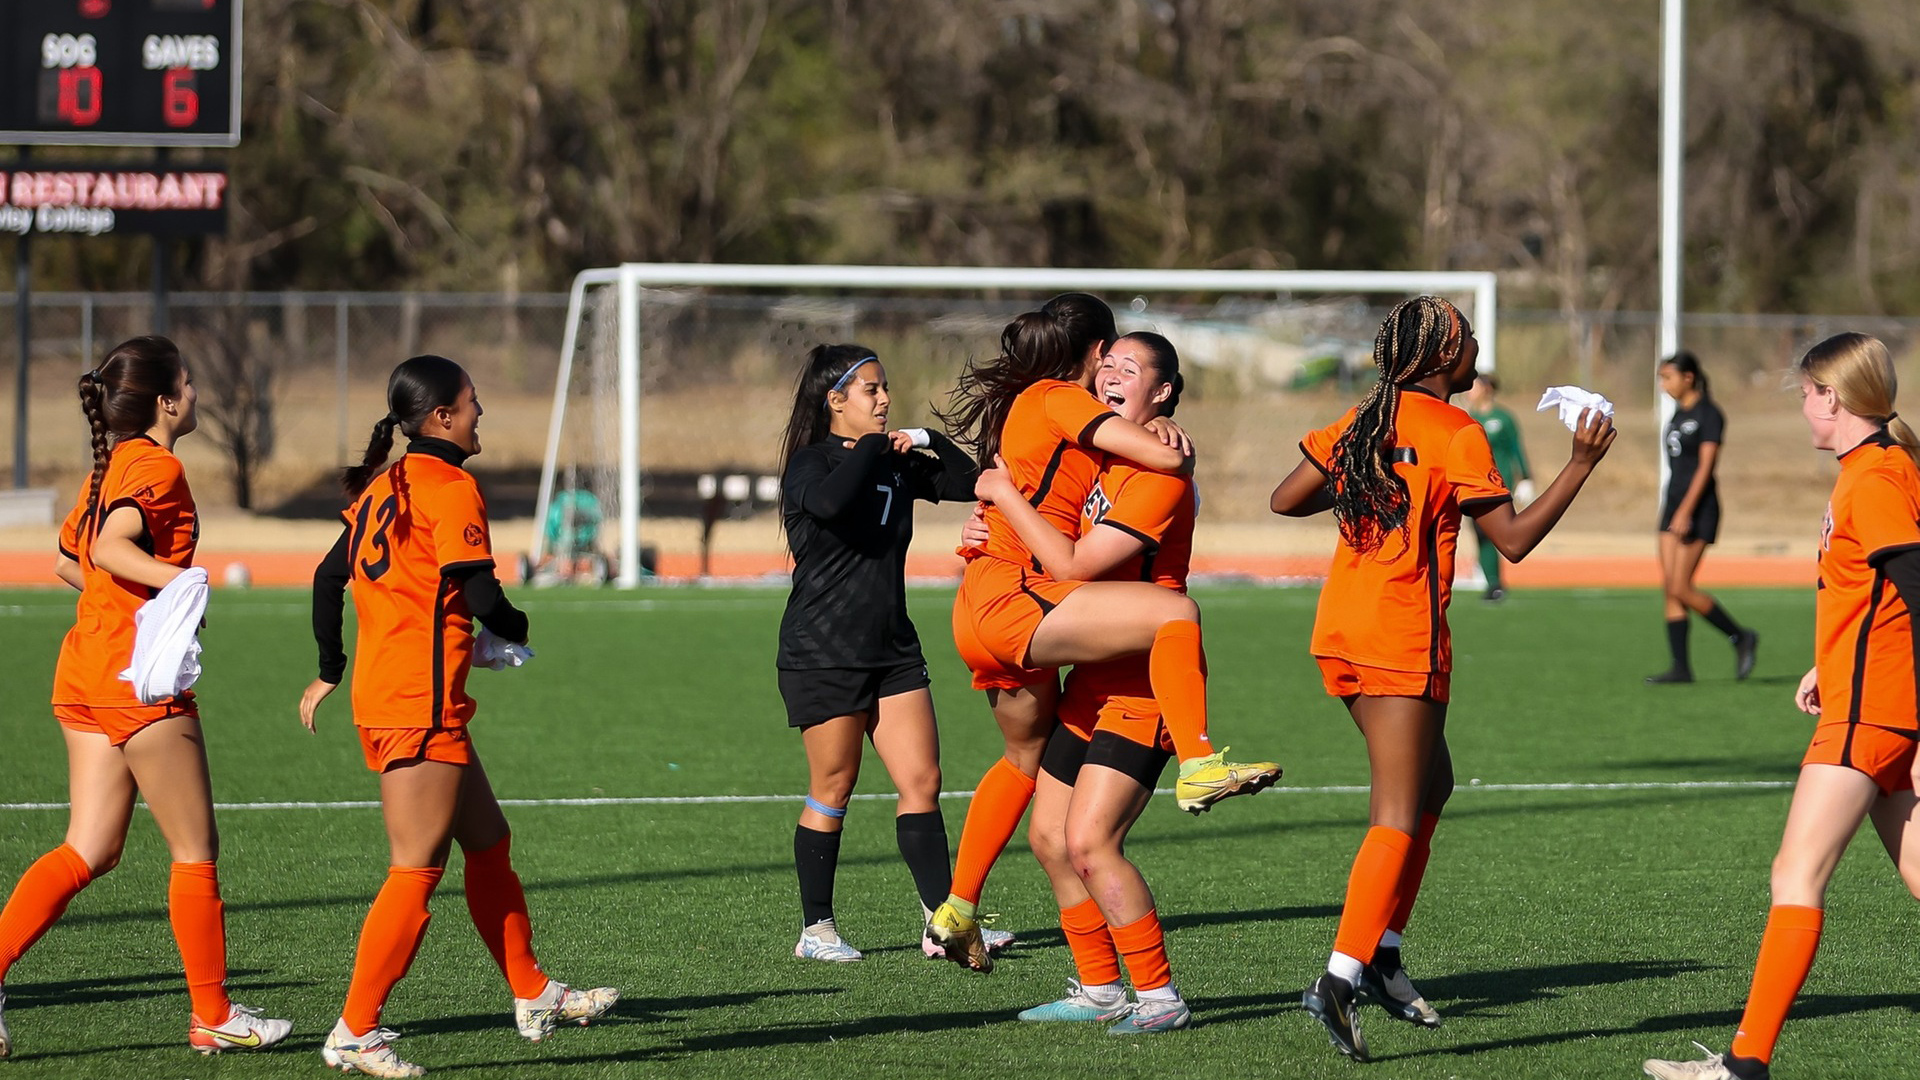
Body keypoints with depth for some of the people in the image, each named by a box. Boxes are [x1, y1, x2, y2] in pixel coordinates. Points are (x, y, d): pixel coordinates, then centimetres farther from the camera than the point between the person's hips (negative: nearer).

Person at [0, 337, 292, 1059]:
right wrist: (179, 580, -38)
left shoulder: (110, 468, 15)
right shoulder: (157, 468, -12)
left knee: (91, 851, 7)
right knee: (196, 852, 2)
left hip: (85, 676, 9)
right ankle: (212, 1017, 9)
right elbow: (109, 548, -27)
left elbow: (68, 561, 24)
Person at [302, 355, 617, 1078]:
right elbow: (482, 597, -17)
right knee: (416, 871, -7)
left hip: (381, 693, 10)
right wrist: (517, 628, 4)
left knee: (488, 842, 18)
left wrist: (330, 671, 26)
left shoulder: (383, 486, 14)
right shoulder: (451, 488, -12)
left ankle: (532, 994, 26)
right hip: (421, 705, -10)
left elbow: (328, 576, 18)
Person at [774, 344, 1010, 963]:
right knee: (833, 790, -1)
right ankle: (816, 930, 9)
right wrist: (872, 447, -18)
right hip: (824, 652, -6)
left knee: (922, 782, 0)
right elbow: (830, 501, -31)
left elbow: (969, 483, 13)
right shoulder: (810, 464, -8)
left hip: (892, 650, 6)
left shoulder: (898, 465, 11)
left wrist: (929, 441, 0)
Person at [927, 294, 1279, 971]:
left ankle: (957, 913, 35)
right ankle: (1199, 767, -34)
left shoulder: (1024, 401, 22)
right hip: (1013, 599, -10)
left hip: (982, 611, 10)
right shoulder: (1058, 399, -6)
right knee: (1173, 612, -23)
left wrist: (1153, 430, 4)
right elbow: (1168, 458, -13)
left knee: (1026, 755, 26)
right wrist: (1177, 454, 10)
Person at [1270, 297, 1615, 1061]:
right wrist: (1582, 465, -6)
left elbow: (1285, 500, 13)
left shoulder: (1365, 418, 11)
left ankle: (1383, 951, 15)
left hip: (1340, 628, 8)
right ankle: (1343, 975, -21)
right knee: (1398, 817, -8)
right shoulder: (1454, 432, -9)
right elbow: (1514, 539, -10)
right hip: (1403, 637, -8)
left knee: (1432, 785, 20)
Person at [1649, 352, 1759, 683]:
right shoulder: (1678, 414, 15)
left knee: (1681, 588, -12)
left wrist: (1685, 512, -23)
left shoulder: (1708, 414, -11)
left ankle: (1741, 637, 4)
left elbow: (1705, 466, -17)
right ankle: (1681, 667, 2)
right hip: (1673, 505, 9)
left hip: (1698, 507, -9)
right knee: (1671, 588, 2)